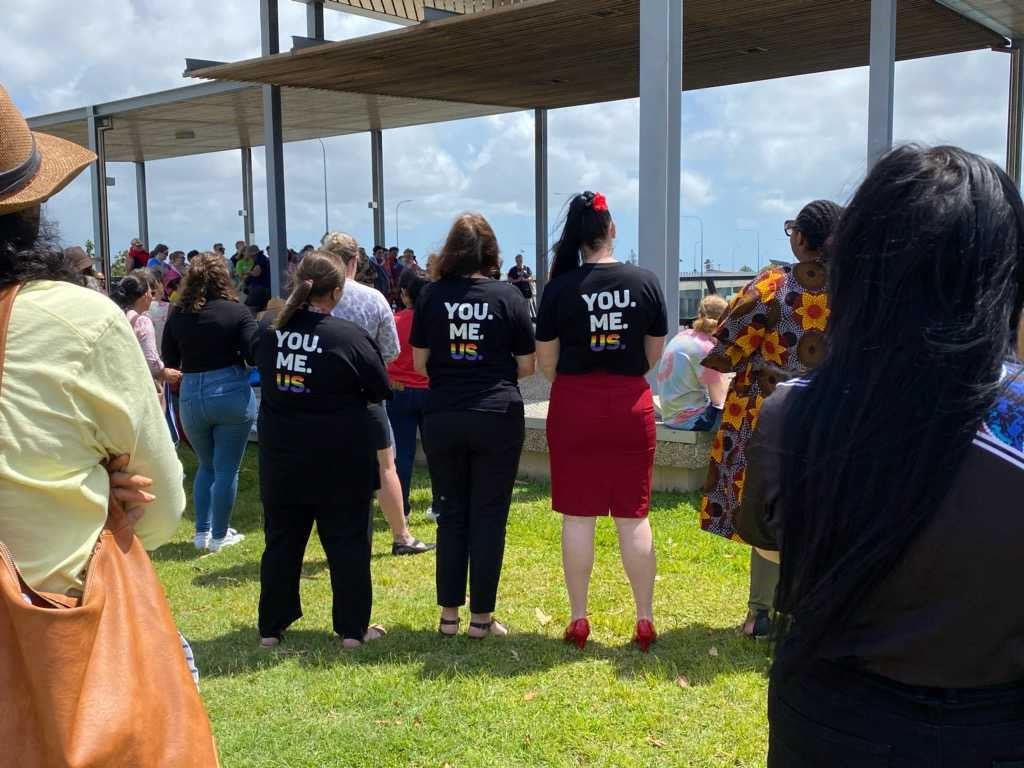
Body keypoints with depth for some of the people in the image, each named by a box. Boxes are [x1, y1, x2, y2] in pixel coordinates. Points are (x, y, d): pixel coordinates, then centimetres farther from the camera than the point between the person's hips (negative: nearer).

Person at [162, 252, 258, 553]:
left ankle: (202, 532, 23)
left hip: (191, 397, 4)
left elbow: (169, 364, 6)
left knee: (206, 466, 22)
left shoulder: (177, 315, 1)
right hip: (231, 395, -4)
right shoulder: (236, 312, -9)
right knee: (226, 469, 7)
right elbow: (256, 354, -14)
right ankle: (219, 536, 13)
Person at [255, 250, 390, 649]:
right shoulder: (350, 336, -17)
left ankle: (271, 627, 21)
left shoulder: (269, 328, -4)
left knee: (282, 538, 14)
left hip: (281, 453, 4)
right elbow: (380, 390, -5)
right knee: (347, 541, 7)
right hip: (340, 457, -4)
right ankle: (353, 628, 13)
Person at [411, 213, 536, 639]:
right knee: (489, 516, 6)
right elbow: (526, 366, -1)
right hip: (497, 416, -2)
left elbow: (419, 363, 4)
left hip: (442, 417, 2)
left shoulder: (432, 295, -1)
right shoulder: (507, 296, -4)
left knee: (452, 515, 13)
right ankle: (481, 616, 11)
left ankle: (449, 613, 17)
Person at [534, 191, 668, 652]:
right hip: (631, 406, 1)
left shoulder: (561, 287, -8)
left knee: (578, 516, 7)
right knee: (633, 516, 8)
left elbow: (545, 360, -2)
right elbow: (655, 354, 5)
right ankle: (645, 622, 14)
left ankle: (578, 622, 14)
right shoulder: (645, 282, -4)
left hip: (574, 406, -1)